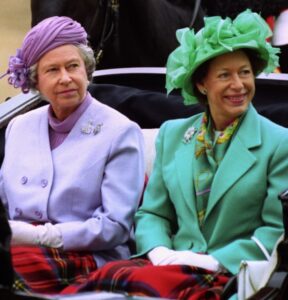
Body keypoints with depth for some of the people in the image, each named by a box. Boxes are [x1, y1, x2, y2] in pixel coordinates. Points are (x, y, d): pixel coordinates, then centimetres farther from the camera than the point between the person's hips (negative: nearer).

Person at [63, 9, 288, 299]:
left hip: (235, 274, -4)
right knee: (109, 276, -30)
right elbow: (151, 213, 18)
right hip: (175, 263, 4)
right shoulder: (172, 135, 17)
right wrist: (159, 252, -5)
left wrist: (216, 261, -14)